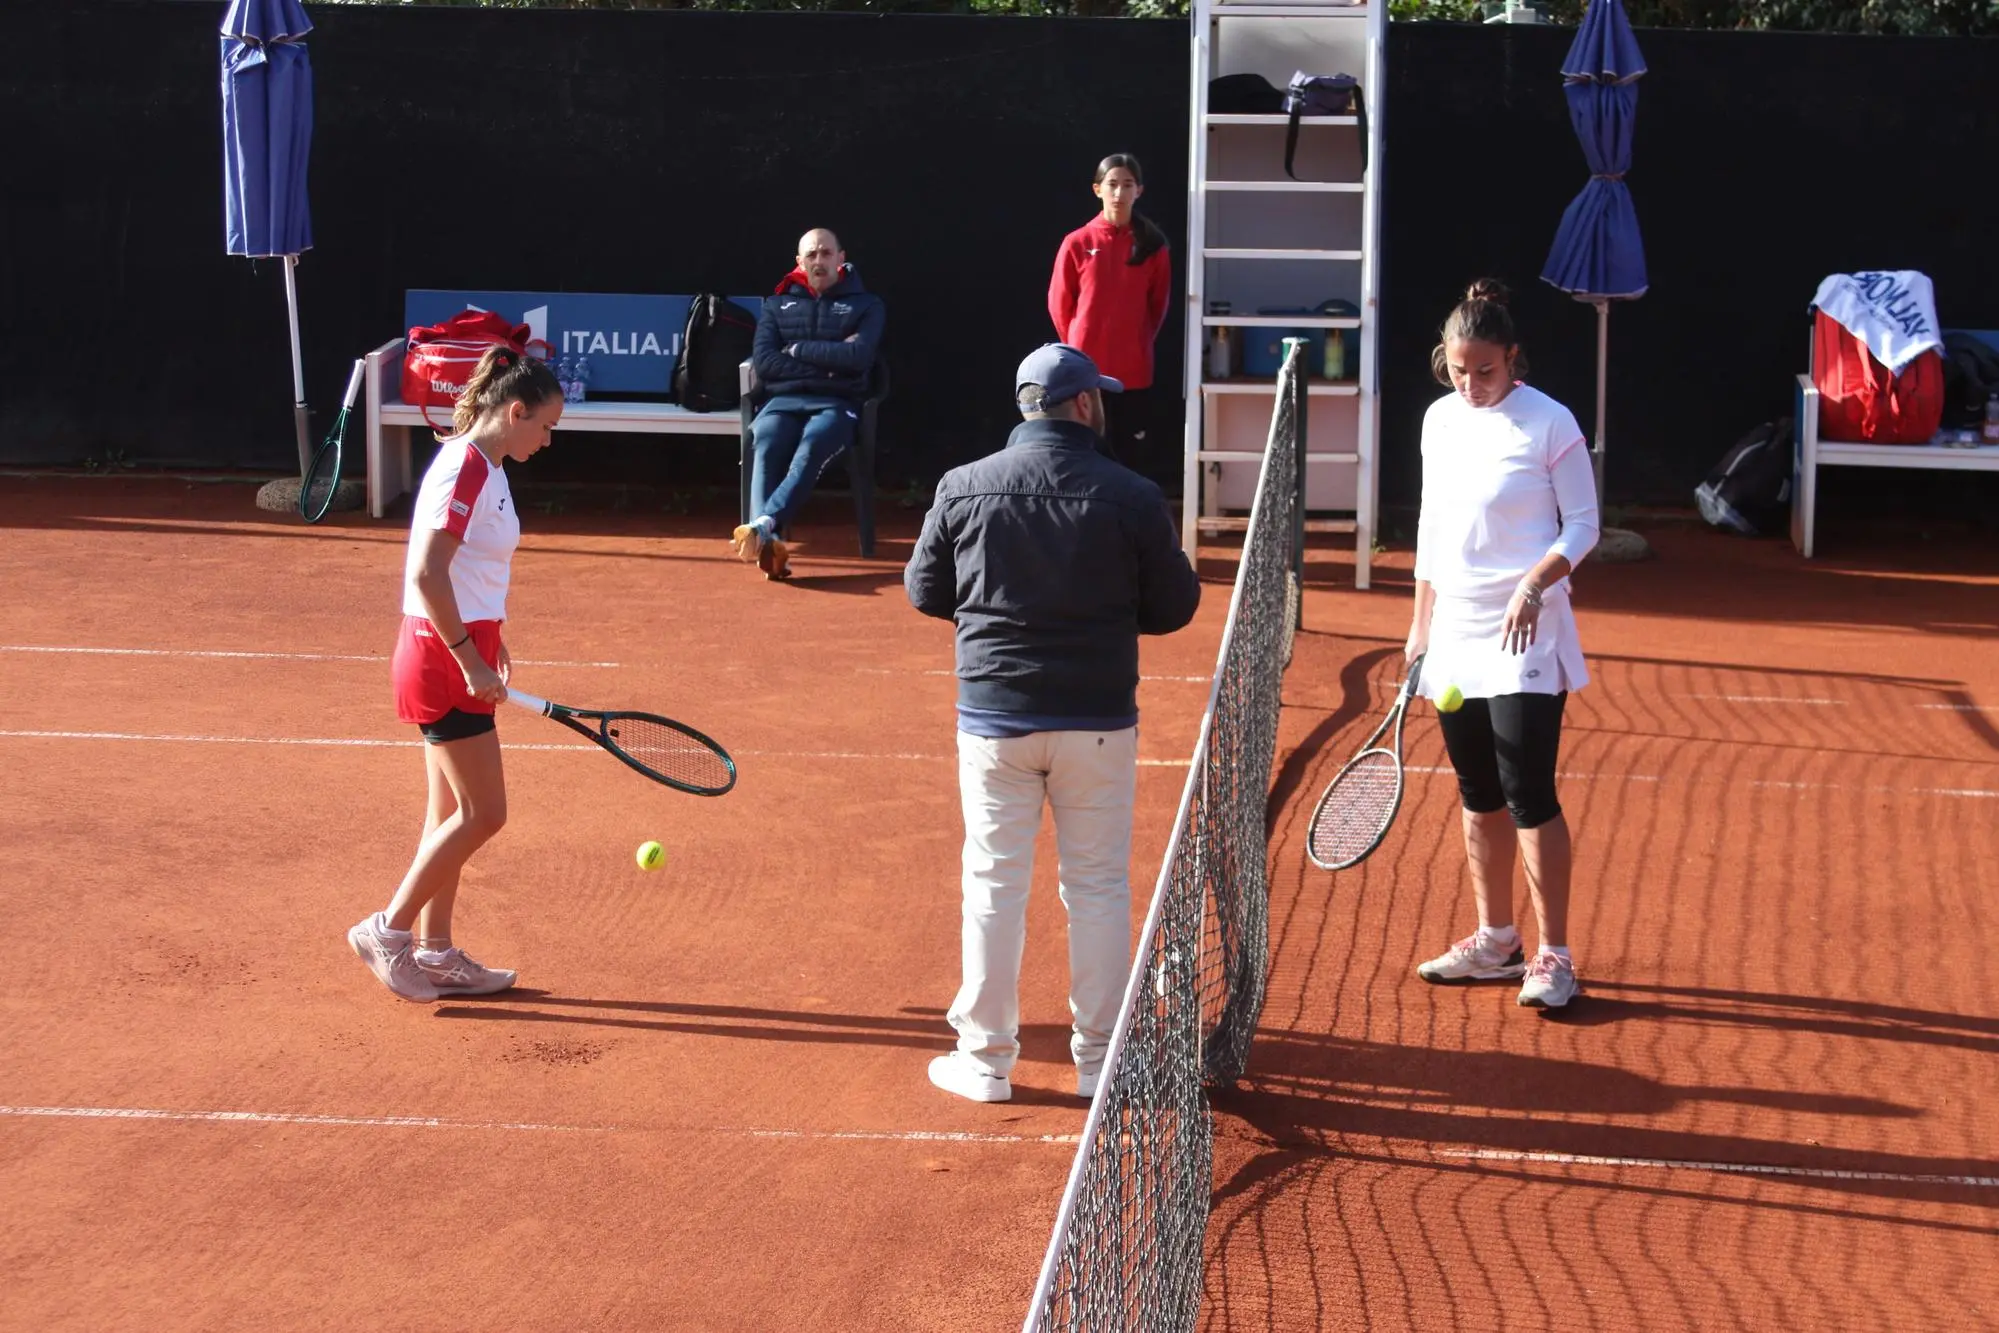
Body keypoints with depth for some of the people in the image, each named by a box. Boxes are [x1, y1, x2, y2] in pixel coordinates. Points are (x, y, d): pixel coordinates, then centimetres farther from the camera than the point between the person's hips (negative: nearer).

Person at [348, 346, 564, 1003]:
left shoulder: (485, 469, 11)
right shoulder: (465, 470, -18)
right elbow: (427, 575, -25)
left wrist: (490, 643, 18)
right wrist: (471, 661, -22)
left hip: (459, 653, 10)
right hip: (443, 658, -10)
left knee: (453, 812, 14)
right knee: (482, 813, -5)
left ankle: (435, 952, 21)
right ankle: (388, 930, 6)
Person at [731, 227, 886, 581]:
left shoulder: (866, 305, 14)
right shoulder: (777, 306, 20)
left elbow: (859, 357, -4)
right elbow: (764, 363, 4)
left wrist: (798, 349, 0)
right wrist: (826, 363, -5)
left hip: (837, 404, -1)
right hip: (783, 400, 2)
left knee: (812, 446, -37)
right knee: (766, 446, -33)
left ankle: (764, 525, -56)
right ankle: (770, 543, -54)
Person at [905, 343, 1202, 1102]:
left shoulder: (962, 489, -4)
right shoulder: (1131, 498, -8)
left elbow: (925, 591, 5)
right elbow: (1175, 606, -1)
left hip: (994, 717, 1)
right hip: (1098, 719, -1)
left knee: (994, 884, 9)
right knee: (1098, 885, 10)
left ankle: (986, 1059, 15)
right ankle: (1099, 1059, 17)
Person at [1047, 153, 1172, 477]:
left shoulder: (1153, 245, 0)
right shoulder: (1078, 243, -3)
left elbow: (1159, 305, 10)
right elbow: (1059, 304, 6)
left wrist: (1138, 343, 11)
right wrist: (1078, 346, 11)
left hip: (1134, 370, 1)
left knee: (1133, 457, 5)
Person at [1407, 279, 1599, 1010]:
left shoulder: (1549, 424, -10)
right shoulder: (1440, 421, 8)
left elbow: (1582, 525, -7)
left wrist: (1535, 583, -23)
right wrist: (1421, 621, 16)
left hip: (1524, 640, -6)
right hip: (1455, 638, 6)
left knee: (1529, 796, -9)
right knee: (1479, 797, 13)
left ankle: (1553, 957, 0)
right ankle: (1495, 941, 25)